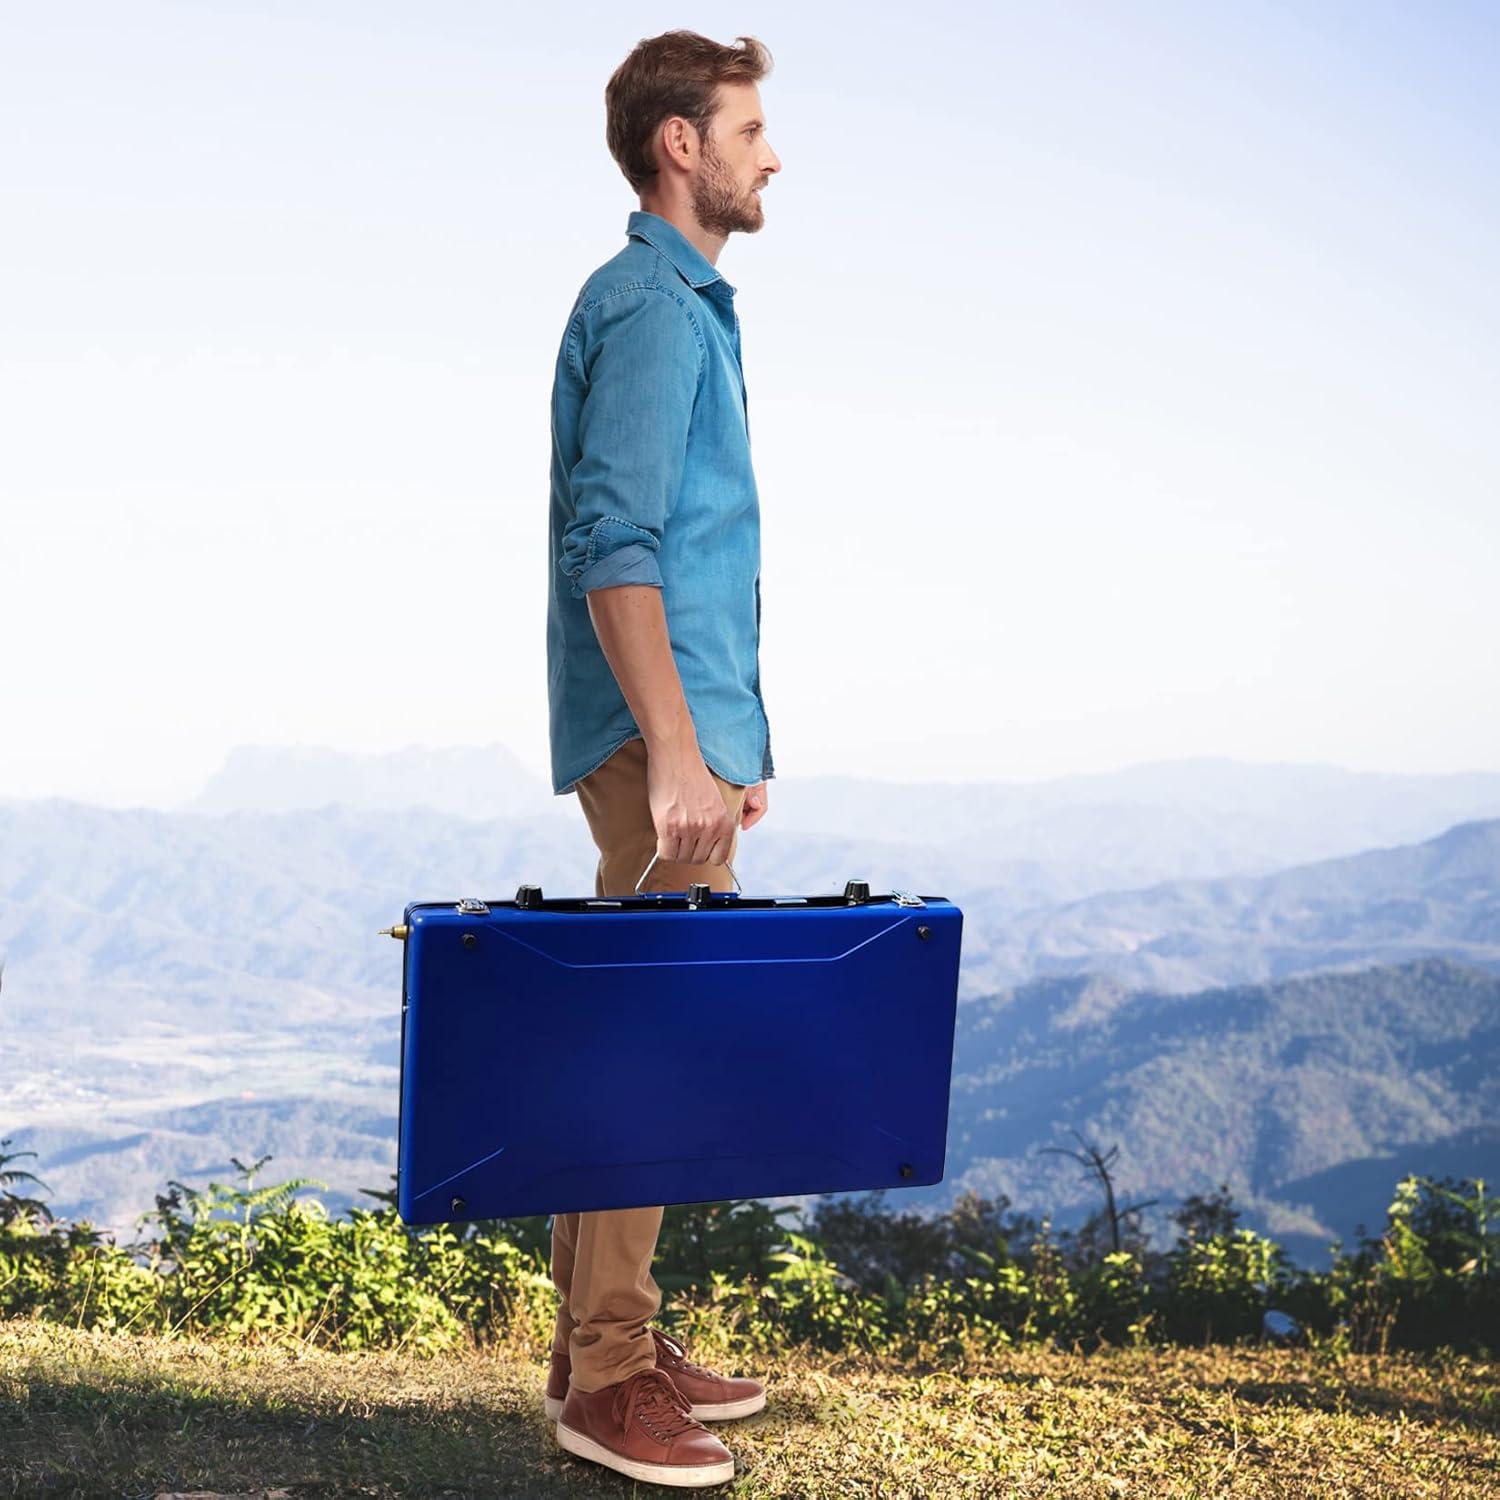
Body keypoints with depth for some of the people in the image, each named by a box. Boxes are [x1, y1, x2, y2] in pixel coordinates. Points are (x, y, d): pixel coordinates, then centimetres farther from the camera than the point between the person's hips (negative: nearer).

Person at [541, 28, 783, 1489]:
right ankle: (605, 1379, 1)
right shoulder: (649, 307, -10)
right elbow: (614, 547, -20)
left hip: (682, 729, 10)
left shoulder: (684, 304, 21)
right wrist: (678, 757, -25)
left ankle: (610, 1341, 22)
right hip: (657, 731, -10)